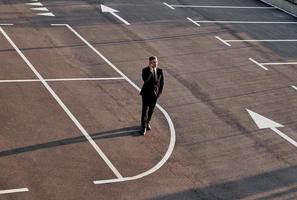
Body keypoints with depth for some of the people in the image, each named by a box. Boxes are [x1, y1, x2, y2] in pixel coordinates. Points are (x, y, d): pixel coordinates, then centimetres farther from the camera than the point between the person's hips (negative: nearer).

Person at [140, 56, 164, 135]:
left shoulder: (160, 71, -5)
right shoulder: (145, 70, -15)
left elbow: (162, 82, 5)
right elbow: (145, 80, -33)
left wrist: (159, 92, 2)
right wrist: (150, 70, -34)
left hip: (155, 93, 3)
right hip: (146, 93, -3)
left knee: (151, 110, 15)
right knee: (145, 110, -2)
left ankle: (147, 122, 37)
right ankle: (144, 126, 9)